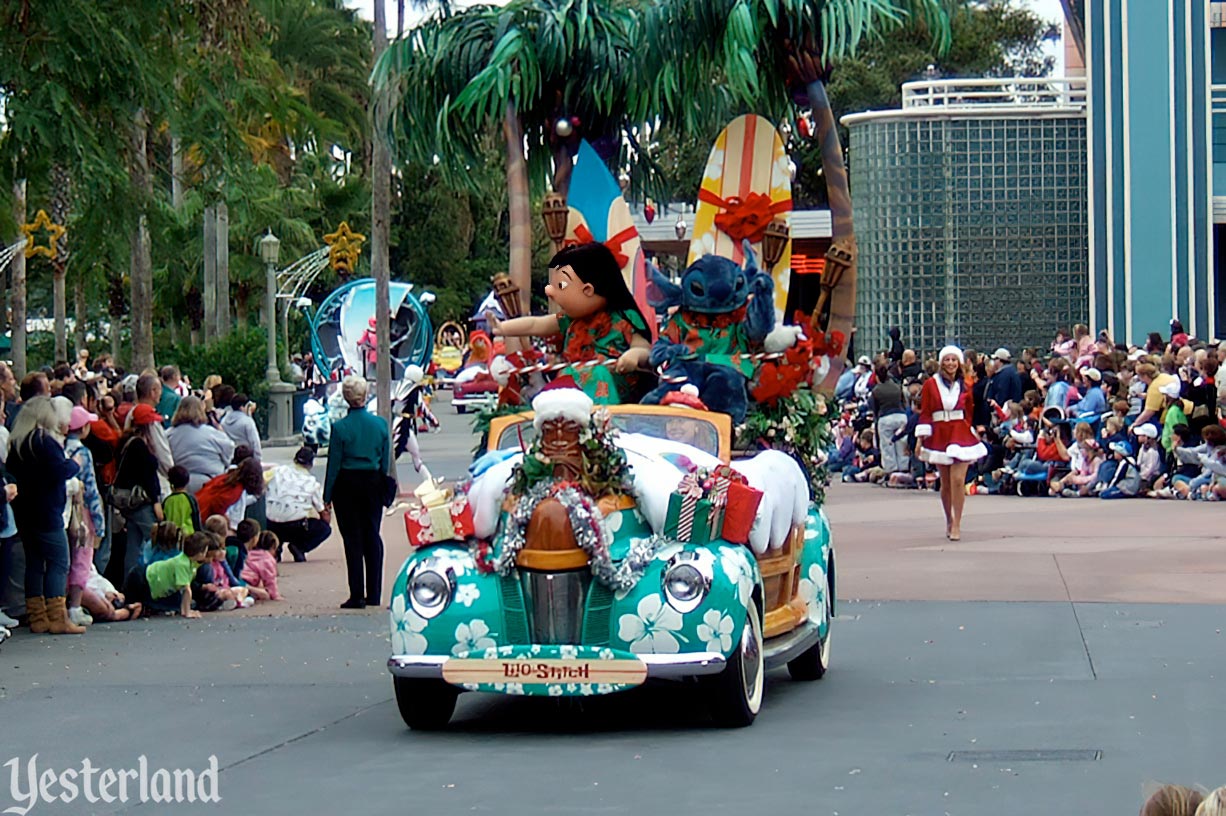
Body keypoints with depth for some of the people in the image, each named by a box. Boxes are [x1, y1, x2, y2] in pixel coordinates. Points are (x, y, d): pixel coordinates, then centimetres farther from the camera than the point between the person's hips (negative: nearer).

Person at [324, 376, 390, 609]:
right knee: (372, 536, 11)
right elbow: (386, 461, 4)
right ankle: (374, 594, 13)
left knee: (352, 539, 2)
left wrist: (327, 495, -1)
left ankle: (357, 595, 1)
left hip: (347, 484, -3)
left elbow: (334, 463, -8)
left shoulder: (340, 427, -12)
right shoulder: (380, 424, -2)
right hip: (373, 482, 3)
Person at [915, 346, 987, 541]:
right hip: (939, 436, 0)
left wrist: (970, 432, 12)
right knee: (945, 483, 7)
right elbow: (924, 413, 1)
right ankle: (949, 521, 23)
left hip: (960, 435, 0)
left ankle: (956, 524, -11)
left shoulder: (964, 387, 8)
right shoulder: (930, 385, 3)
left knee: (958, 480, -13)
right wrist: (921, 439, -3)